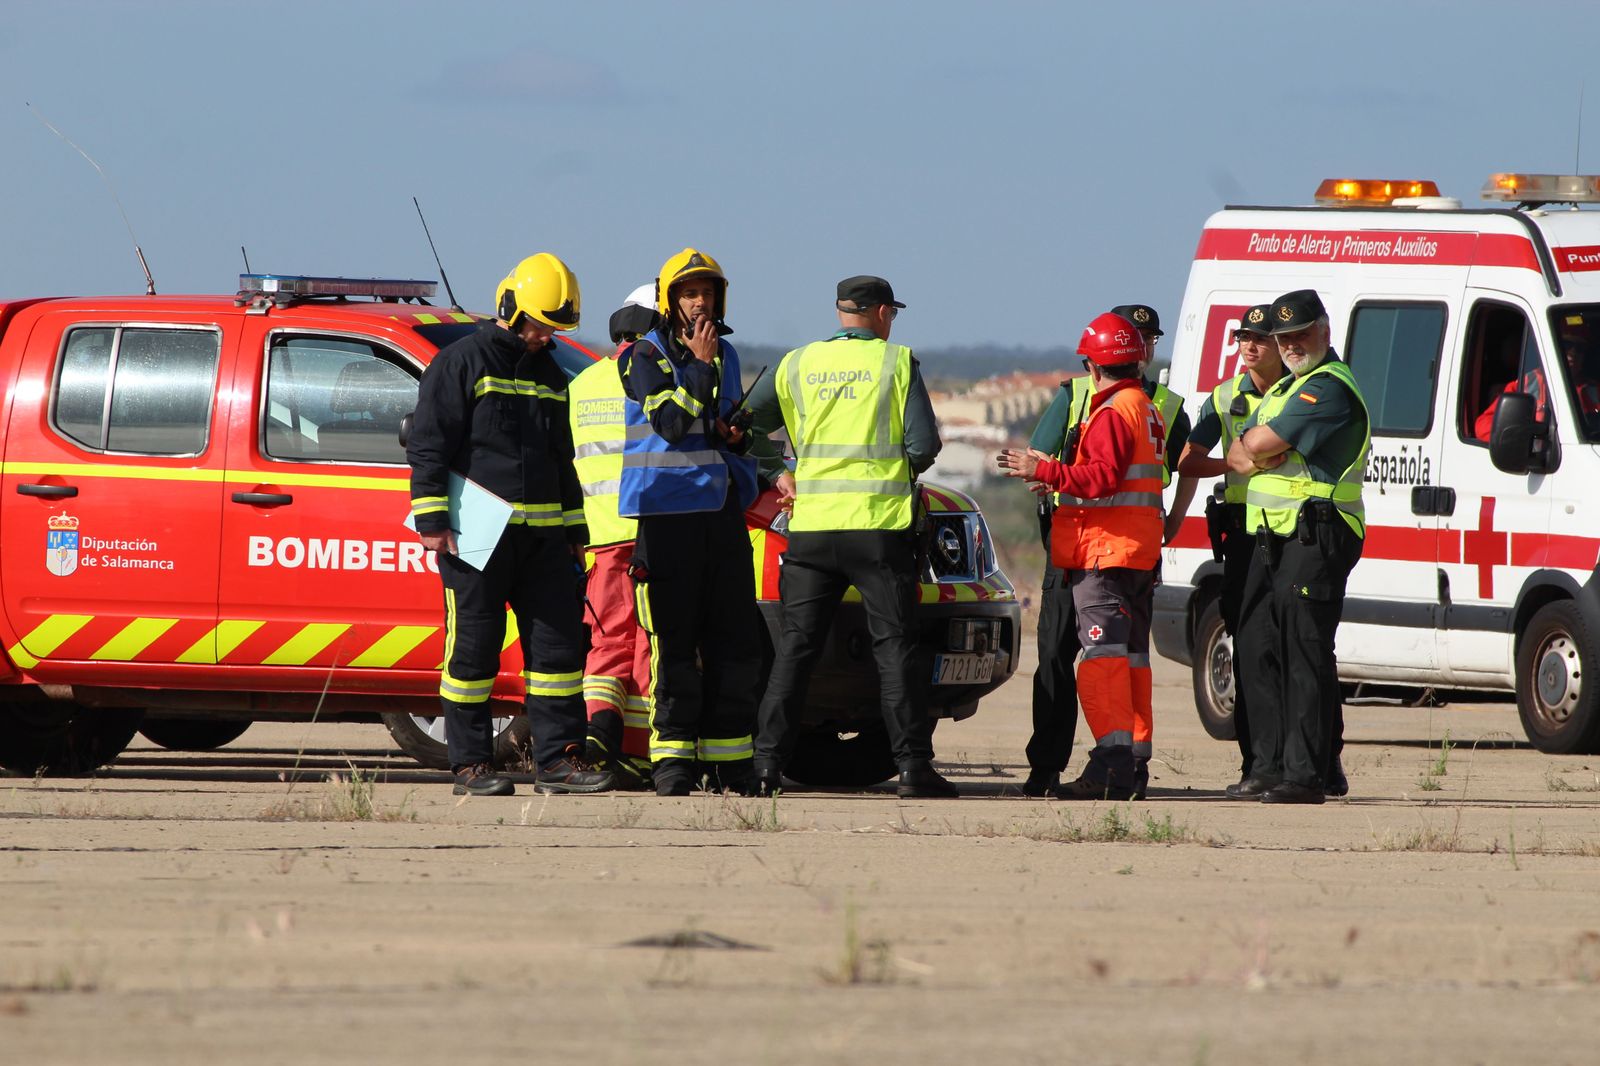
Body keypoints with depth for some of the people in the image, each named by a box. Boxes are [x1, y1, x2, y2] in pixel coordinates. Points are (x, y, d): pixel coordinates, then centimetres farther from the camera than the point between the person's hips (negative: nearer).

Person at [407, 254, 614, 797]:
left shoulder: (550, 377, 19)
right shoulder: (461, 363, -3)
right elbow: (427, 445, -7)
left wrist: (573, 530, 24)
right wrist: (432, 520, -13)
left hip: (541, 535, 7)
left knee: (558, 640, 1)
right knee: (474, 645, -3)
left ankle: (558, 757, 5)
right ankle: (470, 763, 2)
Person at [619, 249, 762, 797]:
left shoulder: (726, 356, 16)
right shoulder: (645, 357, -3)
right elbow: (671, 422, -15)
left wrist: (736, 436, 5)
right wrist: (699, 367, -14)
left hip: (723, 510, 6)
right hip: (668, 510, -6)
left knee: (734, 642, 4)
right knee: (674, 643, -6)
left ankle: (730, 761, 9)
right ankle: (673, 760, -4)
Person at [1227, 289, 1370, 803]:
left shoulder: (1329, 387, -11)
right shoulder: (1285, 387, 22)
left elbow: (1259, 445, -17)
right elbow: (1237, 452, 16)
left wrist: (1256, 446, 5)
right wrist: (1251, 457, -7)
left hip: (1315, 539, -10)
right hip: (1272, 539, 10)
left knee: (1305, 654, -11)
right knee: (1259, 650, 9)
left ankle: (1307, 774, -13)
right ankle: (1269, 765, 14)